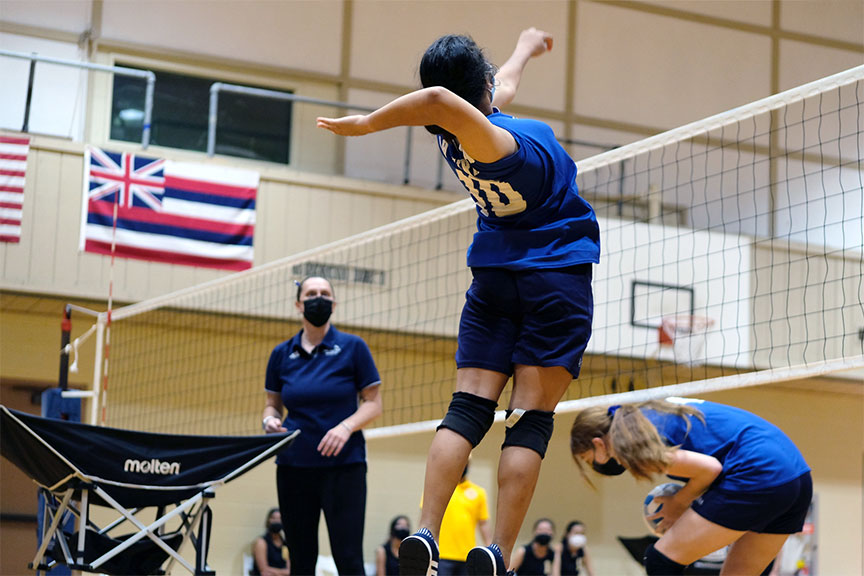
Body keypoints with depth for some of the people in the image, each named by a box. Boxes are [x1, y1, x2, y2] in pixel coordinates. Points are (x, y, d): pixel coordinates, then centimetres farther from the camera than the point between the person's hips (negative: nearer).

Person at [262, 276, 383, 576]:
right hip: (293, 467, 3)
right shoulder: (282, 354, 9)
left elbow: (373, 403, 1)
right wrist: (270, 420, -7)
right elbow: (272, 403, 17)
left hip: (343, 464, -3)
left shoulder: (353, 347, 0)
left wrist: (346, 427, -17)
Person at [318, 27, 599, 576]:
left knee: (467, 411, 1)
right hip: (559, 279, -6)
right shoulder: (502, 143, -22)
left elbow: (502, 89, 22)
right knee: (530, 421, -5)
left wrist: (525, 49, 42)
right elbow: (441, 101, -41)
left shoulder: (458, 135, 0)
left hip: (493, 279, 6)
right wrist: (368, 123, -27)